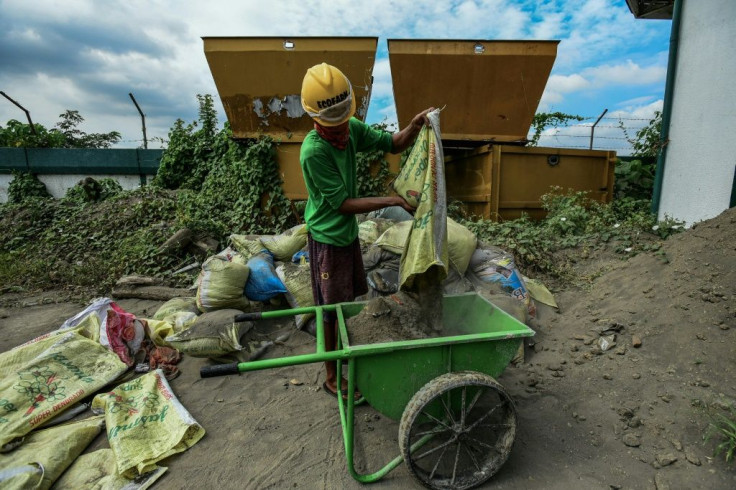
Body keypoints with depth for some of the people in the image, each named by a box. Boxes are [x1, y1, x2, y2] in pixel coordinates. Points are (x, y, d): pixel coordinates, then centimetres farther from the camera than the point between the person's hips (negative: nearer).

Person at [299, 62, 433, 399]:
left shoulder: (352, 129, -6)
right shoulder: (313, 152, -27)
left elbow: (393, 144, 3)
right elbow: (342, 203, -24)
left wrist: (415, 125, -17)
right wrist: (390, 201, -24)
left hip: (349, 232, 8)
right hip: (327, 238, -8)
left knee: (347, 302, 22)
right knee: (332, 313, 5)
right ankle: (333, 379, 25)